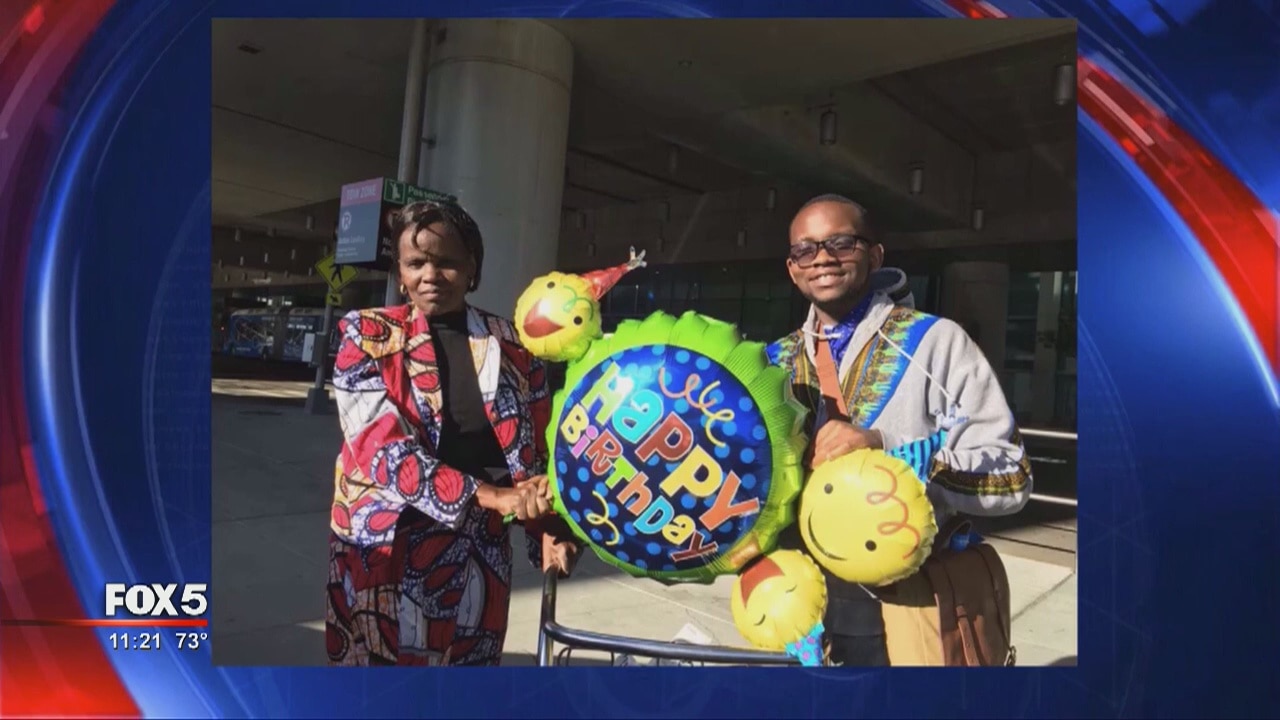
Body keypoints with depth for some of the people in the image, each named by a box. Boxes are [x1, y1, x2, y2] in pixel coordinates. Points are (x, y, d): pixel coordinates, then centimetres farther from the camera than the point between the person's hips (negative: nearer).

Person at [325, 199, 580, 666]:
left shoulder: (512, 347, 2)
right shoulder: (368, 337, -4)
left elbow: (535, 452, 5)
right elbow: (380, 446, -15)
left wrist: (550, 529, -11)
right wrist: (488, 495, -23)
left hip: (477, 555, 2)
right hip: (384, 550, -1)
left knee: (470, 660, 14)